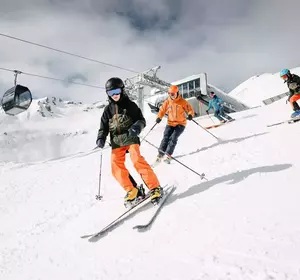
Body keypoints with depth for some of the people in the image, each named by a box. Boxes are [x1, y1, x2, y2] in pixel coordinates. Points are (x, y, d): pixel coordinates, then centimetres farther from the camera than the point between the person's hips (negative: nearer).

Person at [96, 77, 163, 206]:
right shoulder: (108, 109, 13)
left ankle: (155, 188, -16)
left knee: (137, 160, -23)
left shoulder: (129, 105, 3)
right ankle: (132, 191, -1)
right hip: (116, 141, 4)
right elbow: (104, 127, 15)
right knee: (116, 166, -11)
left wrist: (136, 127, -21)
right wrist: (101, 139, -4)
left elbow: (141, 120, 2)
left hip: (130, 138, -4)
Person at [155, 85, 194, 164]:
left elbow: (189, 109, -2)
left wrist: (190, 115, -23)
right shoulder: (167, 102, 3)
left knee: (173, 138, -19)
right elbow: (162, 110, 7)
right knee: (166, 137, -12)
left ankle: (168, 155, -15)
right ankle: (160, 154, -6)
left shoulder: (182, 102, -5)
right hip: (170, 123, 3)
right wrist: (159, 117, -10)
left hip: (180, 123, -3)